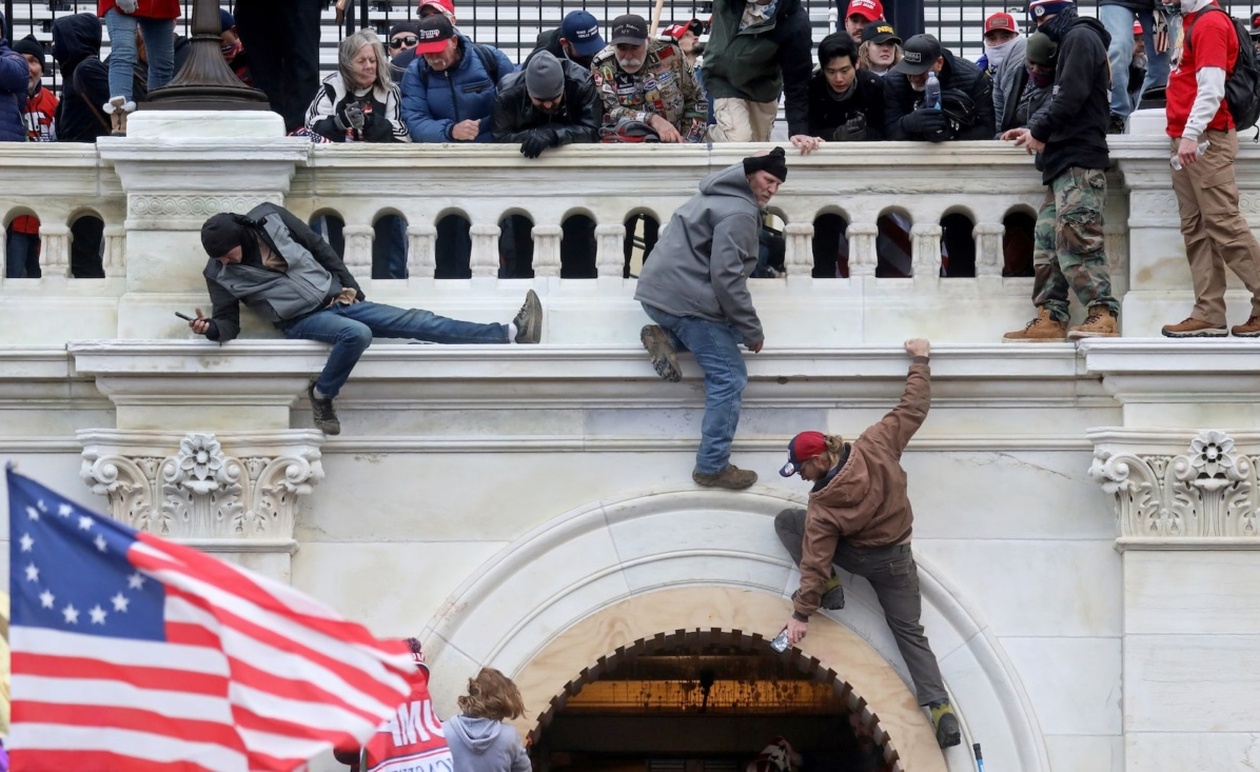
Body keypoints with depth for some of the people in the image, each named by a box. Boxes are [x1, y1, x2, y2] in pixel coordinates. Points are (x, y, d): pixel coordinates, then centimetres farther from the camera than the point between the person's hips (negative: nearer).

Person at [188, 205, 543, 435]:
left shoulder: (270, 219, -4)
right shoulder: (219, 274, -7)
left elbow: (319, 247, 6)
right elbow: (228, 322, -4)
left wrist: (348, 285, 5)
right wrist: (210, 328, -27)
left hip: (337, 299, 3)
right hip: (302, 320, -3)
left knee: (416, 322, -6)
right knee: (357, 334, -36)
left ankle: (511, 333, -12)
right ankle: (321, 396, -16)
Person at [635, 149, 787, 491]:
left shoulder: (721, 195, 18)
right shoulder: (740, 213, -14)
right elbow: (726, 277, -20)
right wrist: (752, 331, -12)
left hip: (658, 292, 10)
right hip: (687, 299, -10)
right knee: (729, 378, -5)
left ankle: (666, 338, 6)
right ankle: (713, 467, -5)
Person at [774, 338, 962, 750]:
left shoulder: (824, 506, -26)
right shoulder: (875, 446, -20)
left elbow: (816, 560, -24)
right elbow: (913, 410, -11)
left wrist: (801, 614, -18)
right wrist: (920, 361, 2)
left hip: (857, 557, -4)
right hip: (897, 559, 4)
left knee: (786, 521, 7)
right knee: (909, 632, 9)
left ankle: (829, 588, 0)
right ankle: (940, 707, -10)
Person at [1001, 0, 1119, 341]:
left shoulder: (1080, 38, -7)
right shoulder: (1071, 41, 24)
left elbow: (1070, 97, -17)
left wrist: (1040, 132, -8)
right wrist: (1033, 129, 14)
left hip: (1079, 160, -10)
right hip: (1066, 161, 10)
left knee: (1075, 238, -15)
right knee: (1048, 238, 7)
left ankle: (1103, 315, -18)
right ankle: (1051, 317, 6)